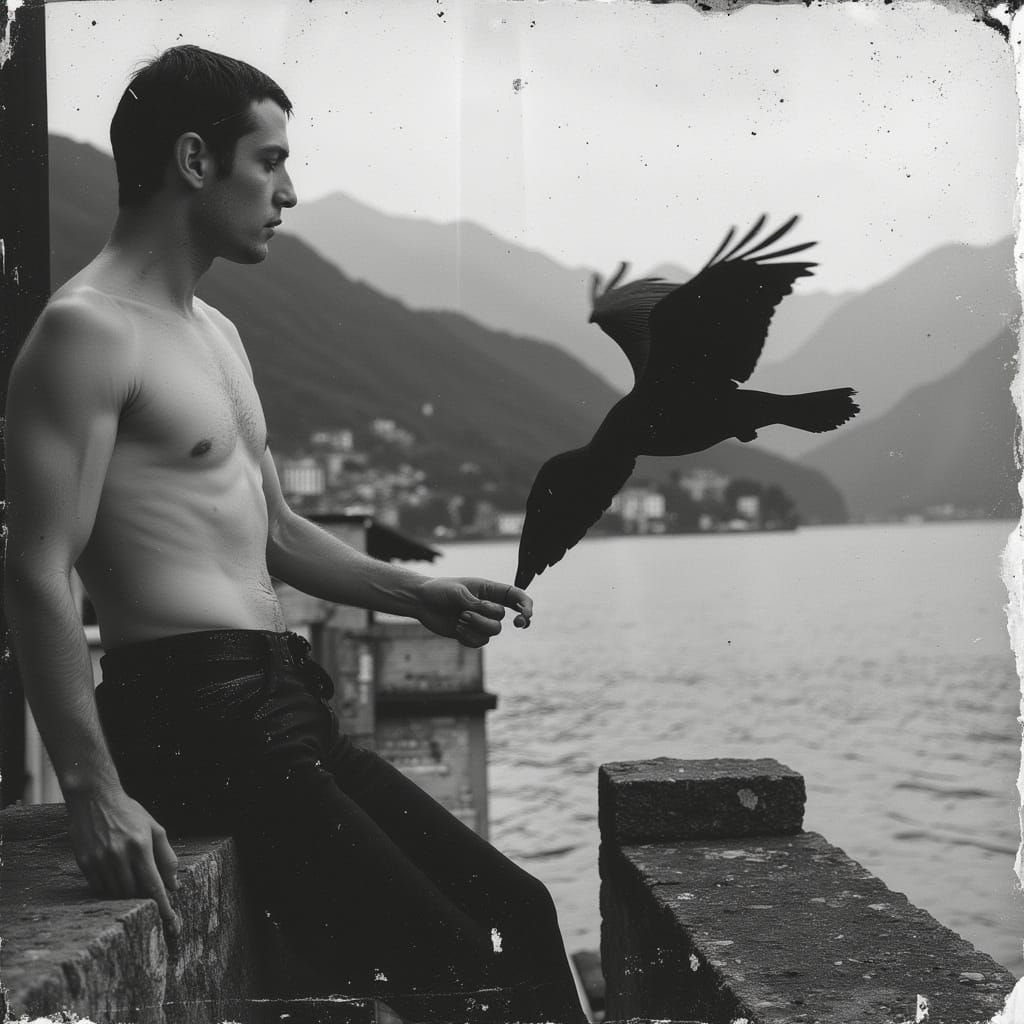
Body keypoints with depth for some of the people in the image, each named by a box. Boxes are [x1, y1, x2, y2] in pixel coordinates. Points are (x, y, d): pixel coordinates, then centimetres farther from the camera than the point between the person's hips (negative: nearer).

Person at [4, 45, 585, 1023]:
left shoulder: (214, 331, 19)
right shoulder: (87, 329, -11)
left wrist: (417, 595, 16)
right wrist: (91, 788, -27)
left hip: (280, 710, 10)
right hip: (189, 712, -10)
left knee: (515, 911, 7)